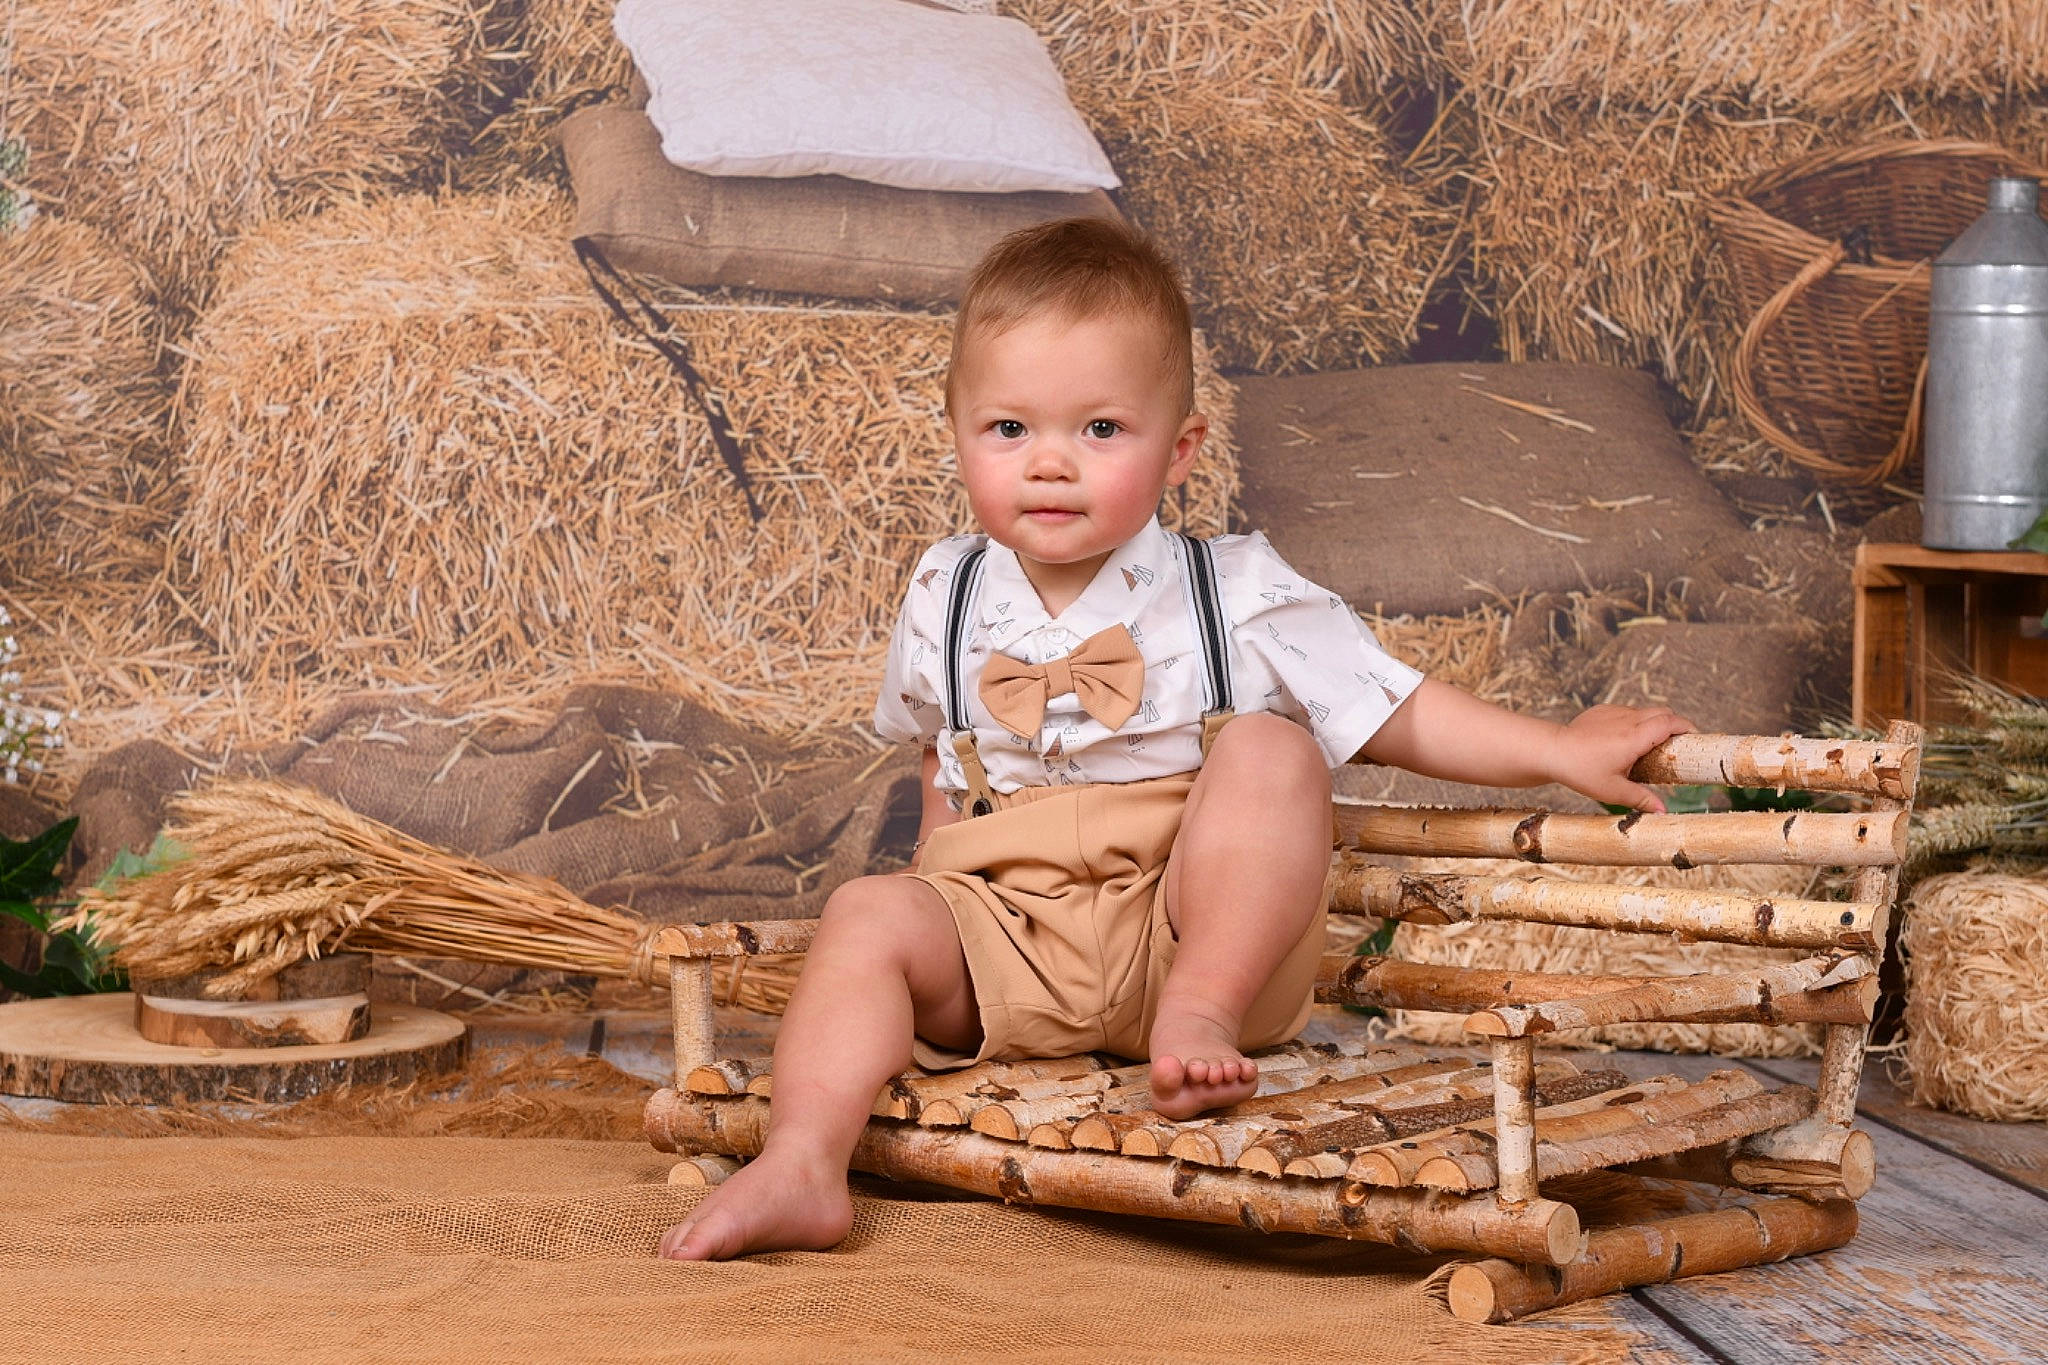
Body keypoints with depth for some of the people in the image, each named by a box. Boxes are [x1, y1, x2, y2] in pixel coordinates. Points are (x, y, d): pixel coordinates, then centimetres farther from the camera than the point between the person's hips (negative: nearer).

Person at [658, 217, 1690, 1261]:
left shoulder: (1236, 596, -1)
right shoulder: (946, 600, 7)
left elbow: (1398, 715, 4)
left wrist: (1560, 750, -2)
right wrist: (939, 876, 13)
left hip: (1192, 932, -2)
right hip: (1002, 945, 2)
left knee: (1269, 749, -23)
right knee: (869, 915, -22)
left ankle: (1203, 1015, -27)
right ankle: (800, 1166, -32)